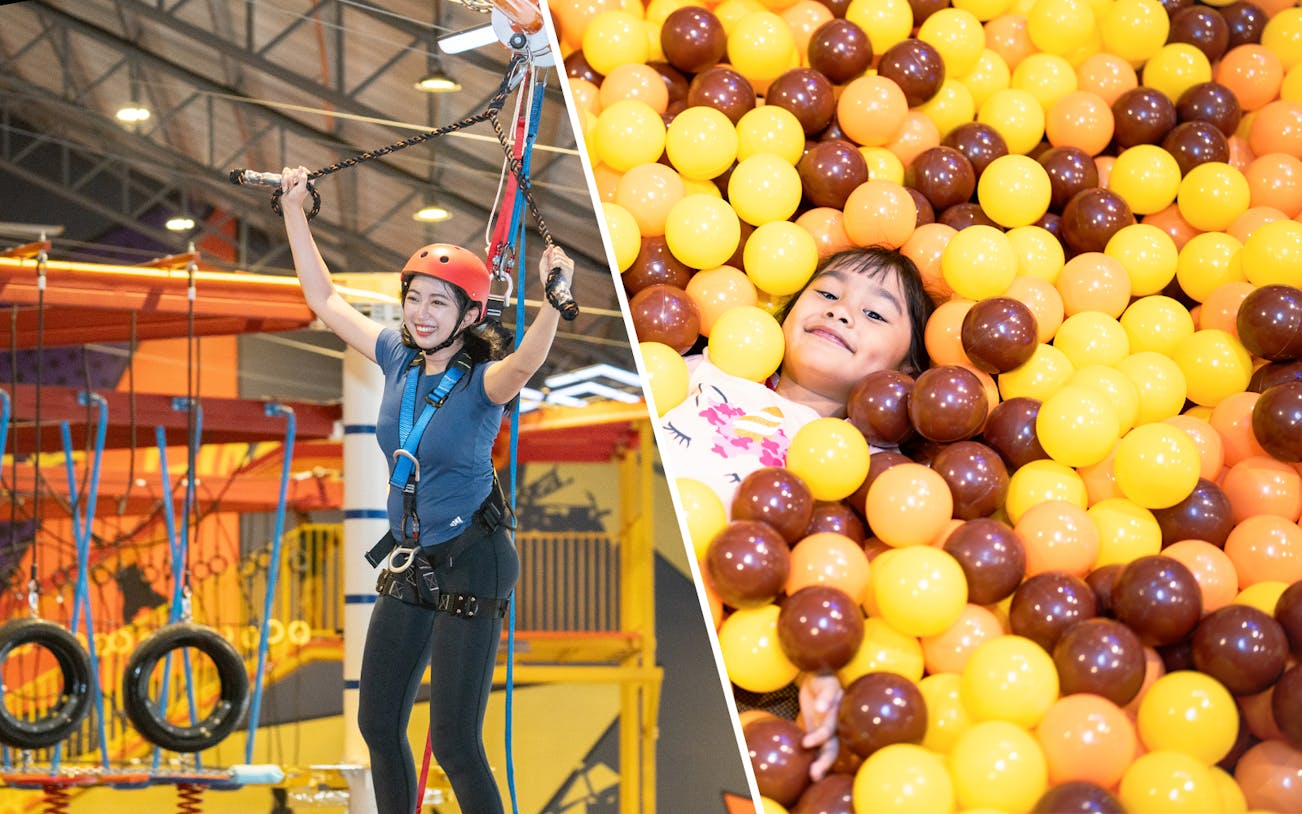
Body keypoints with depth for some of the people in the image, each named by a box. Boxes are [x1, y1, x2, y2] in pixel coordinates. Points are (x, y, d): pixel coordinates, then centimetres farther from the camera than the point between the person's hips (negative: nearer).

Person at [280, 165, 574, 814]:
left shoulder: (483, 382, -16)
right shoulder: (398, 358, 2)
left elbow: (526, 362, -40)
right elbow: (324, 300, 12)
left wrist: (554, 301, -58)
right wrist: (294, 210, 10)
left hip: (471, 565, -7)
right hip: (407, 562, 7)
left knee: (455, 745, -7)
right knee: (377, 724, 13)